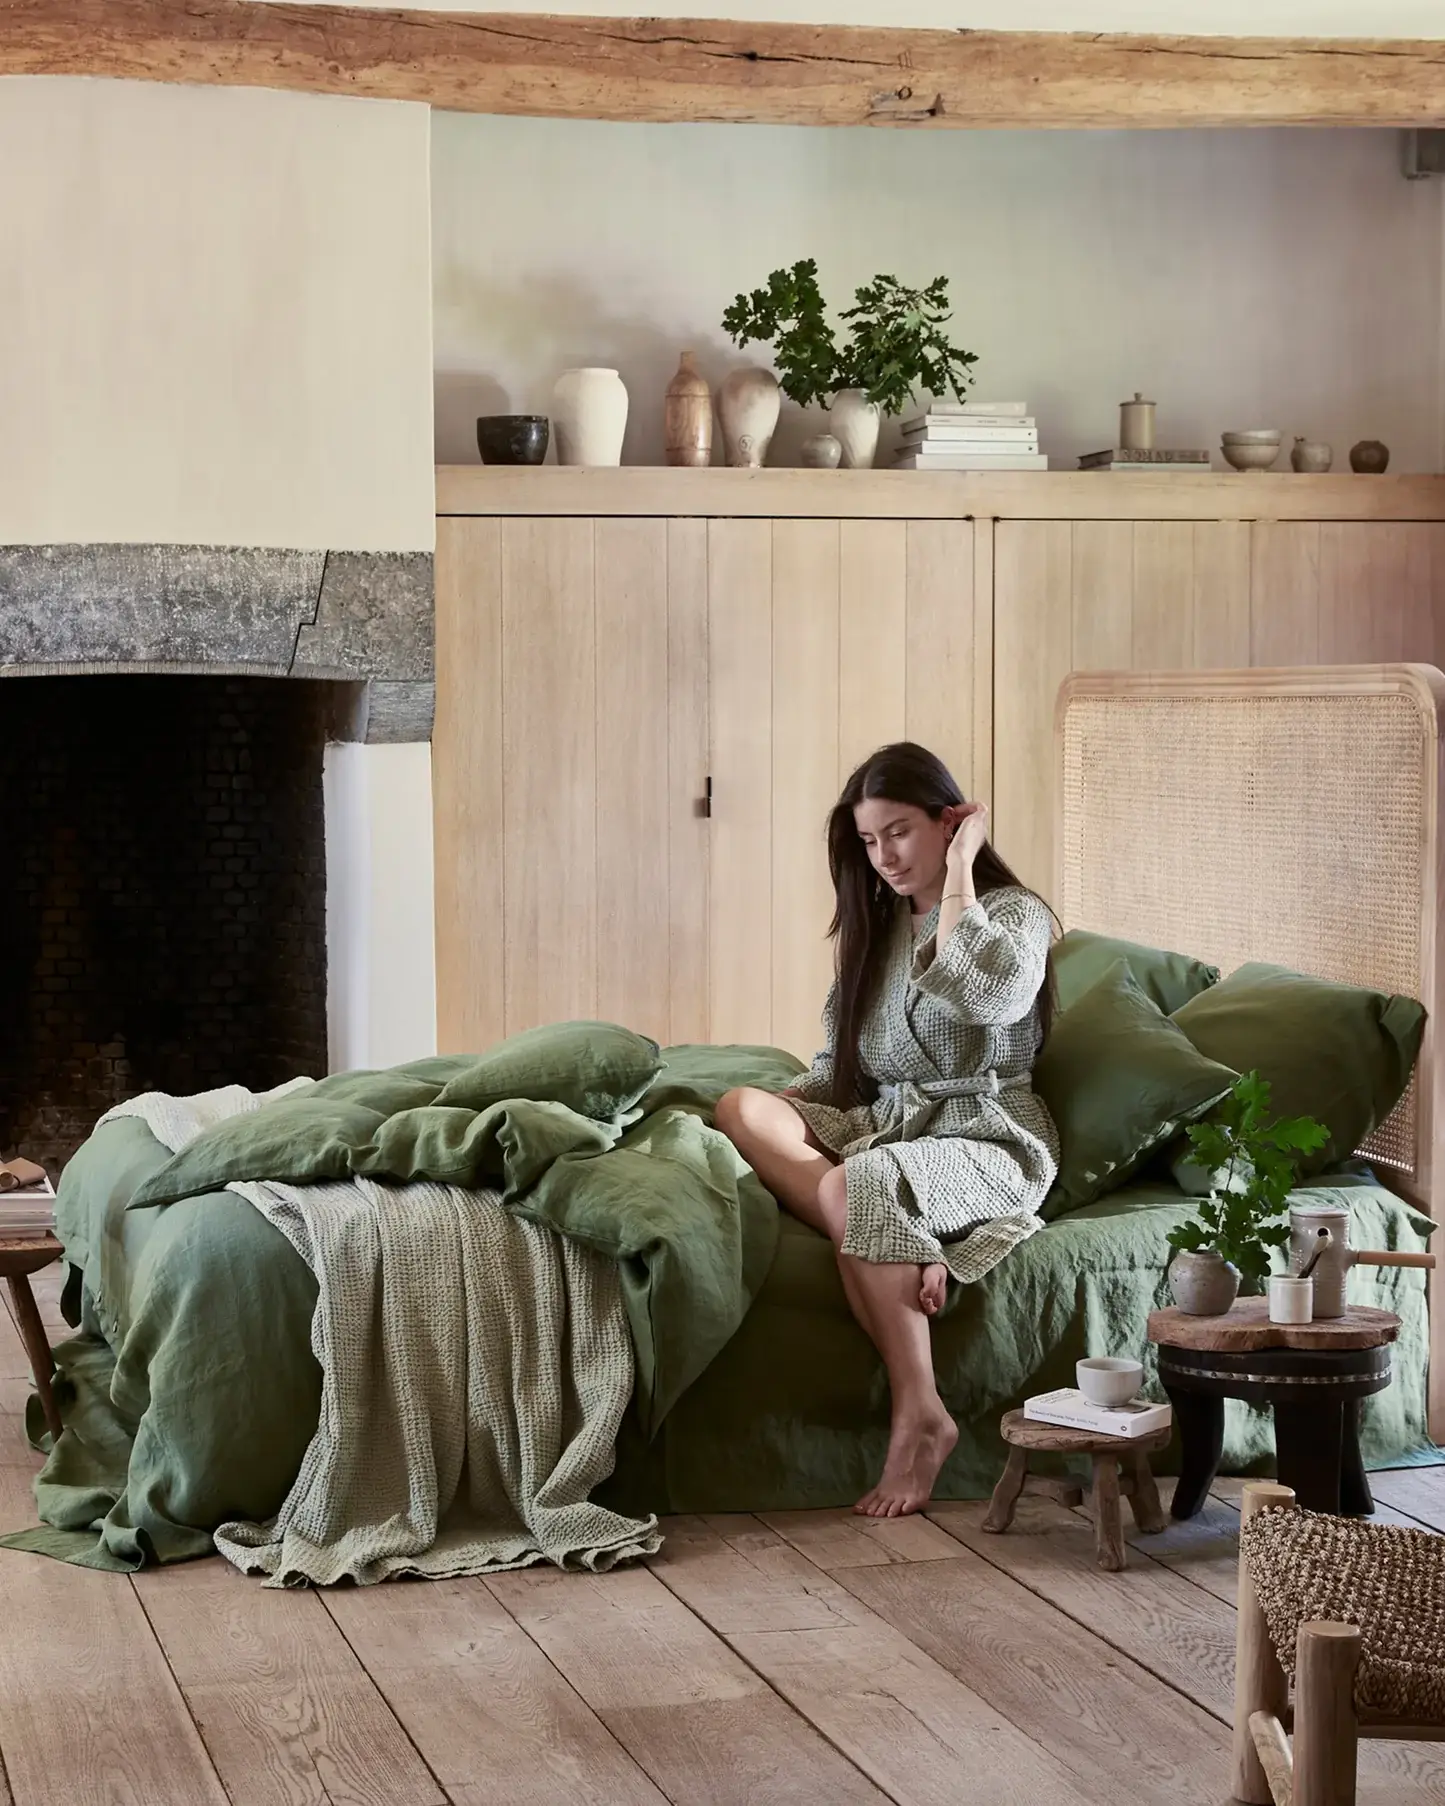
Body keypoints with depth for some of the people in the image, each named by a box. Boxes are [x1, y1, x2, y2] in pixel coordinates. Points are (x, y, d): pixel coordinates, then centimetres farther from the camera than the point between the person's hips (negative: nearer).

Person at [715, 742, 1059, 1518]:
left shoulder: (1015, 912, -2)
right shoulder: (876, 924, 19)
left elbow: (990, 991, -27)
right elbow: (842, 1063, 20)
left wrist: (959, 871, -15)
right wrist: (785, 1107, -1)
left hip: (985, 1141, -6)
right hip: (882, 1125, 7)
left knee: (855, 1188, -37)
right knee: (741, 1108, -21)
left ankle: (920, 1417, -30)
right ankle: (911, 1252, -35)